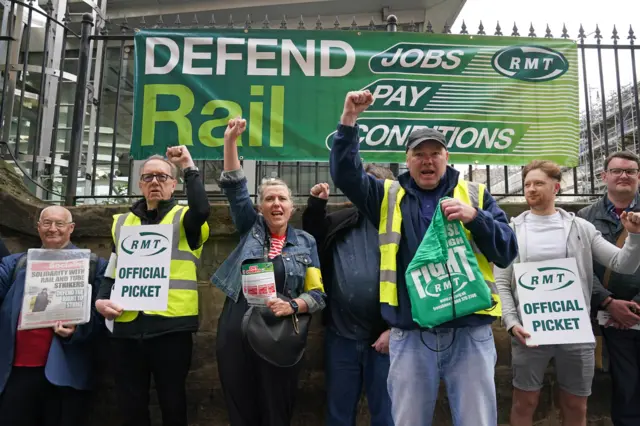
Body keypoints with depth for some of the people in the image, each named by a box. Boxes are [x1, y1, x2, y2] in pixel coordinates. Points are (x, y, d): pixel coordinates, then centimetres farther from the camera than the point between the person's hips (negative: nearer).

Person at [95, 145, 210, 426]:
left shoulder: (184, 218, 4)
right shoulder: (122, 222, 17)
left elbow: (202, 209, -21)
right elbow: (113, 272, 21)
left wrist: (188, 167, -14)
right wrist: (101, 299, 3)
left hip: (171, 324, -4)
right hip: (127, 325, 4)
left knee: (172, 400, 6)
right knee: (130, 403, 11)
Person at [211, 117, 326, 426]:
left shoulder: (305, 242, 5)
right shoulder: (251, 229, 9)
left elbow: (317, 294, 2)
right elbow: (234, 188, 1)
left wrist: (292, 306, -18)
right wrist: (230, 141, -8)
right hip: (235, 331, 1)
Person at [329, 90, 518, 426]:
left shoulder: (475, 195, 9)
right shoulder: (389, 196, 11)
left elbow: (507, 253, 2)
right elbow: (345, 173, -1)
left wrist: (475, 218, -15)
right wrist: (349, 119, -11)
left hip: (470, 332, 0)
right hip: (410, 336, 1)